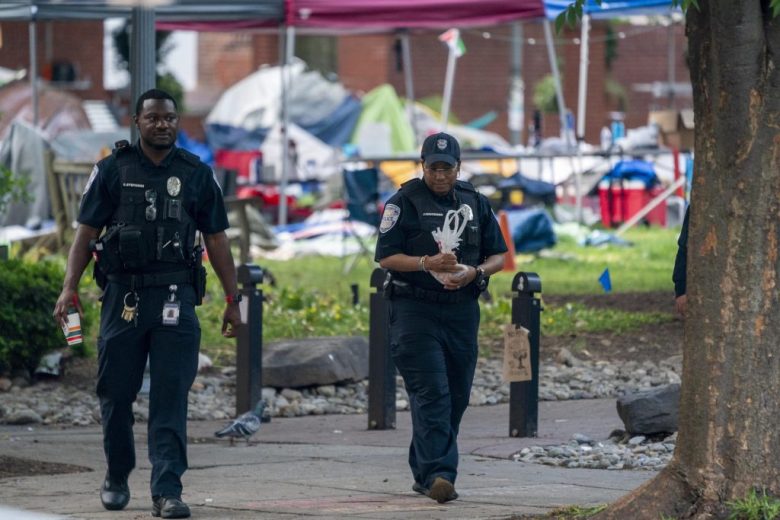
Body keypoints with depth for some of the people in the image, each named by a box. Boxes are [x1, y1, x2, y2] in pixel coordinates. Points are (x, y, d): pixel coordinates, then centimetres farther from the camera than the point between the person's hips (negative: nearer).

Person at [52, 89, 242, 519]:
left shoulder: (196, 175, 8)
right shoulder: (113, 171, 5)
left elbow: (216, 241, 11)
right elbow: (86, 233, 3)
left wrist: (232, 299, 7)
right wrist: (69, 289, -8)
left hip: (176, 299, 0)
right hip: (123, 295, 0)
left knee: (171, 398, -7)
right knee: (116, 392, 7)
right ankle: (116, 479, 26)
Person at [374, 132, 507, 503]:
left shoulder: (476, 204, 12)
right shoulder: (404, 202, -2)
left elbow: (499, 256, 14)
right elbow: (386, 257, -6)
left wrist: (474, 272, -7)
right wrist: (427, 263, -21)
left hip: (462, 311, 5)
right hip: (415, 309, -5)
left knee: (456, 397, 8)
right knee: (431, 394, -14)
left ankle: (424, 472, 18)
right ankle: (437, 474, -21)